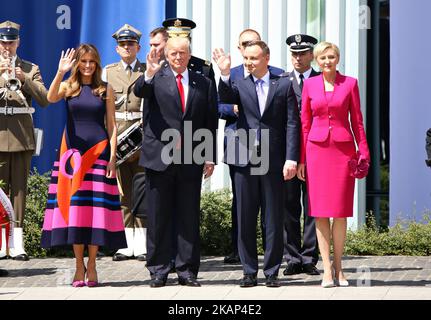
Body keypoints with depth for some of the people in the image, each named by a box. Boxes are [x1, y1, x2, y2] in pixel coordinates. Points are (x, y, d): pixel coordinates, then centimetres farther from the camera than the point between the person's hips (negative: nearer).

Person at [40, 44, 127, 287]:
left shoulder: (106, 90, 7)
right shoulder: (68, 87, 6)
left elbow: (112, 125, 5)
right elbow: (52, 98, -16)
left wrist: (112, 157, -3)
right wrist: (61, 72, -29)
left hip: (99, 151, 0)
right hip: (73, 151, 0)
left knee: (96, 207, -2)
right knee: (73, 205, -1)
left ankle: (91, 265, 3)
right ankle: (79, 265, 5)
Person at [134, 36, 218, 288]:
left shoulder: (203, 83, 9)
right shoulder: (157, 78, 4)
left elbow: (211, 123, 9)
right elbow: (139, 92, -17)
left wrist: (210, 158, 3)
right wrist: (149, 75, -37)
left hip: (191, 160, 1)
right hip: (160, 158, -1)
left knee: (189, 217, 4)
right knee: (158, 217, 3)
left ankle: (187, 270, 10)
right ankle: (159, 270, 9)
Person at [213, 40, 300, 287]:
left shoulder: (284, 85, 5)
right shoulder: (240, 85, 9)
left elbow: (292, 124, 1)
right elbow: (225, 98, -12)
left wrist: (291, 159, -7)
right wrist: (225, 74, -28)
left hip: (273, 161, -2)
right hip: (245, 161, 2)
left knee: (274, 220, 3)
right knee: (245, 220, 5)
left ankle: (272, 271, 10)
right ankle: (250, 271, 13)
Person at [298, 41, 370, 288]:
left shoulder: (350, 83, 4)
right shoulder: (310, 85, 7)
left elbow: (357, 121, 5)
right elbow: (305, 123, 9)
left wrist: (364, 152, -2)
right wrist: (301, 158, 5)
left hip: (343, 149, -1)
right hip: (317, 149, 1)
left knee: (341, 211, 1)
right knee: (320, 211, -1)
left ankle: (338, 267, 11)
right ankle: (327, 270, 2)